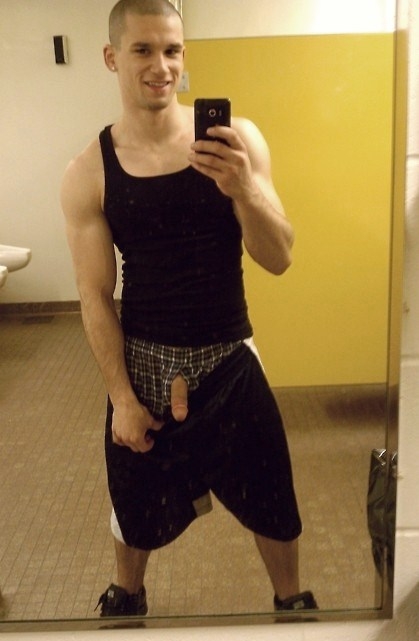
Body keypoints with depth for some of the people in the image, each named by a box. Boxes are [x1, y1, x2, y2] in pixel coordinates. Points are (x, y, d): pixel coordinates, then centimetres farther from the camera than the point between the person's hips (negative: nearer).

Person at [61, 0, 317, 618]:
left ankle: (292, 598, 45)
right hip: (143, 361, 0)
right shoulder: (88, 172, -8)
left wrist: (242, 188, -27)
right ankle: (126, 593, 51)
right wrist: (121, 396, -6)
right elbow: (95, 297, -5)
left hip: (230, 359, 1)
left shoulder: (237, 139, -7)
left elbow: (279, 259, -9)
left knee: (271, 500, 15)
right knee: (137, 498, 20)